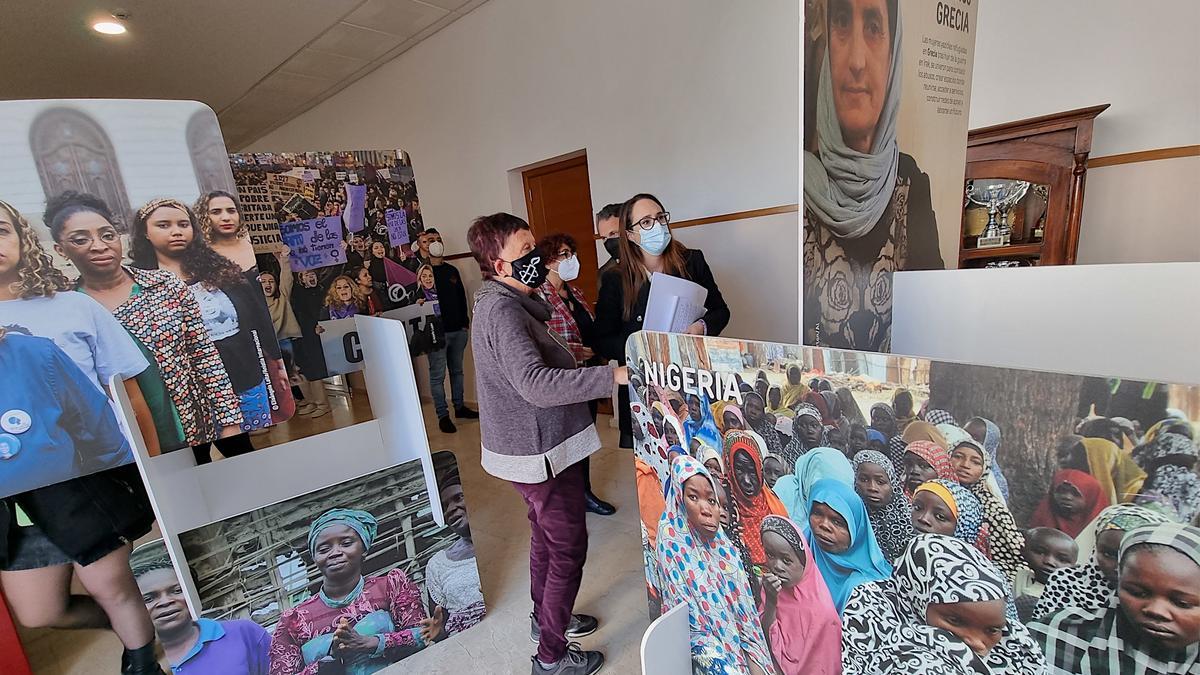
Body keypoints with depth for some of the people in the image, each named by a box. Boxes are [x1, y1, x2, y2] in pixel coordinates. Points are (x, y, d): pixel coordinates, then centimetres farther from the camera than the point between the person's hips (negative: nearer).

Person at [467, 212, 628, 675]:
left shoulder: (505, 302, 9)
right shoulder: (502, 311, -24)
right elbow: (537, 385, -37)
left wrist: (569, 355, 9)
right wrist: (614, 375, -39)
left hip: (532, 446, 10)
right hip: (540, 451, -10)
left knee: (546, 535, 26)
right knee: (568, 548, 6)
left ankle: (545, 615, 47)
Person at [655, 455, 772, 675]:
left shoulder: (725, 547, -3)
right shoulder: (673, 550, -17)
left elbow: (745, 610, 0)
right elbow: (693, 627, -13)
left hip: (741, 648, 4)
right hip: (711, 656, -4)